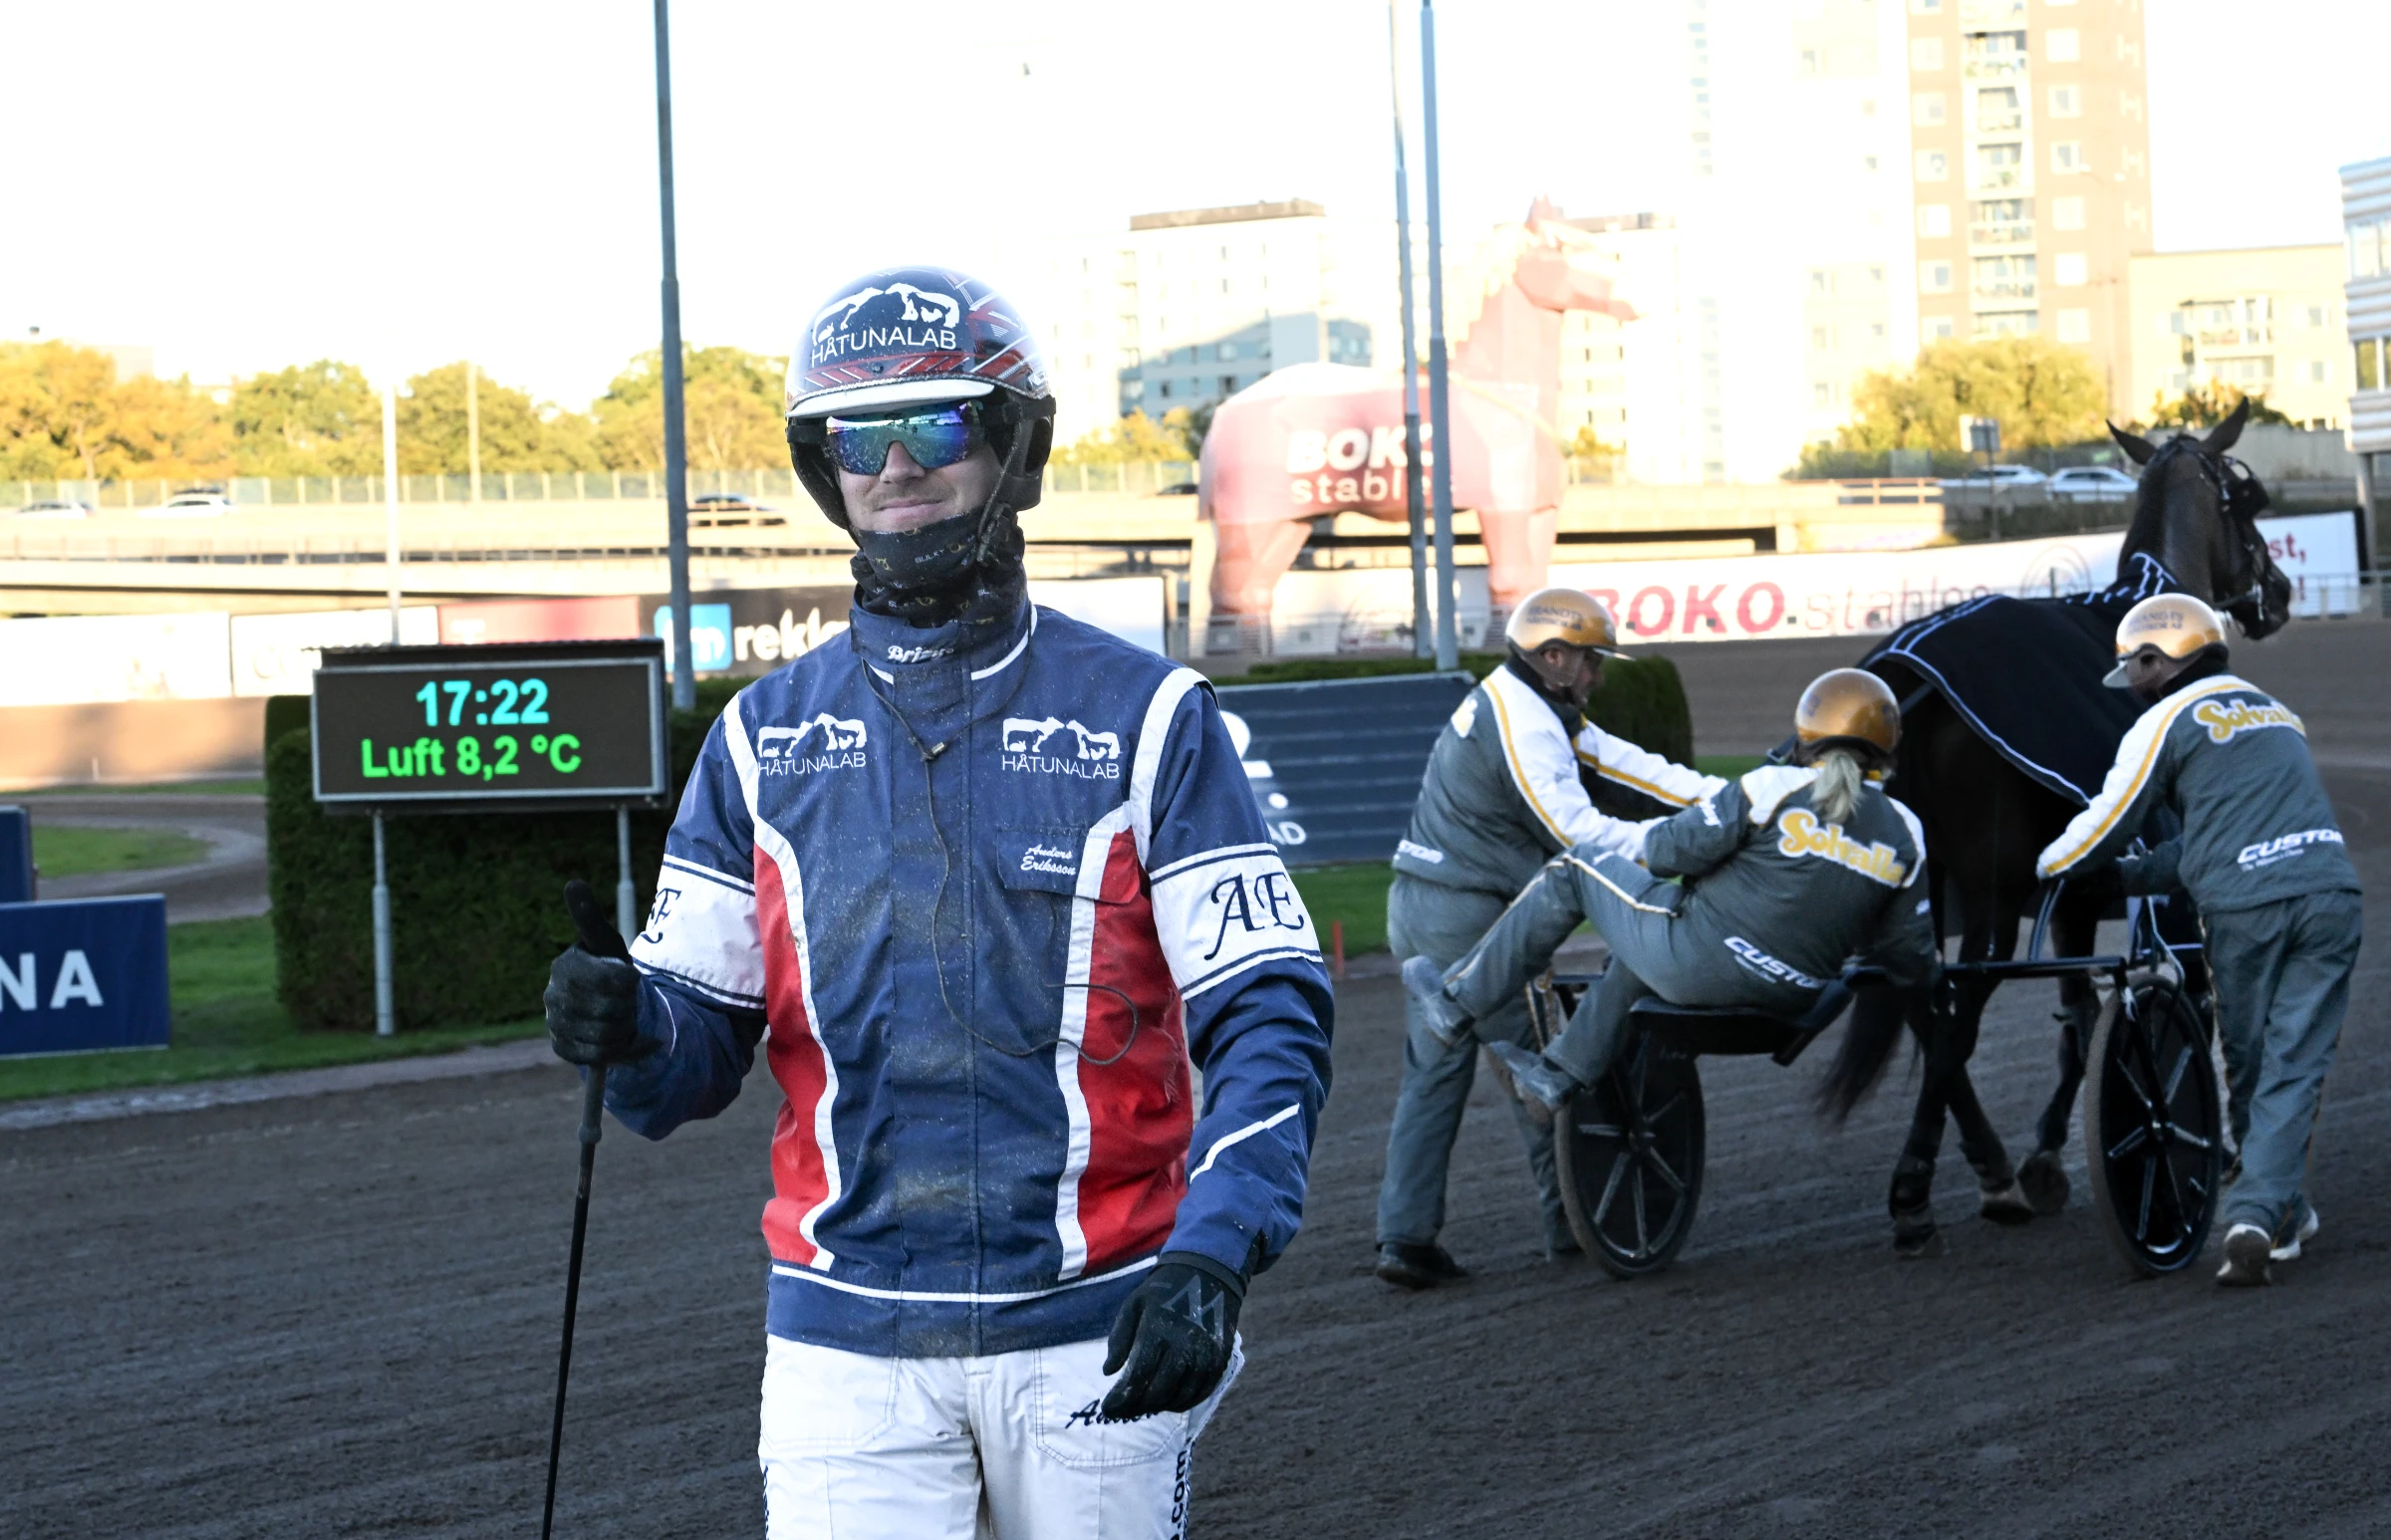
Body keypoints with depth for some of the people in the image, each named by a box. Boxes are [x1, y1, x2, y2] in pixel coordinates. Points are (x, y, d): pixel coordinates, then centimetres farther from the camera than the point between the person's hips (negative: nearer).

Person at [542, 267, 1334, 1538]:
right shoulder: (764, 737, 8)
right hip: (848, 1343, 1)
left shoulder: (1147, 718, 0)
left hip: (1097, 1340, -1)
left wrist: (1210, 1258, -21)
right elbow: (700, 1050, 8)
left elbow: (1267, 1019, -6)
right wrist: (629, 1027, -16)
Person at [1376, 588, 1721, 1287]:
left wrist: (1721, 796, 7)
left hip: (1416, 908, 10)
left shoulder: (1528, 706, 16)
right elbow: (1577, 830, -20)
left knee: (1433, 1071, 7)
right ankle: (1570, 1221, 11)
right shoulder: (1524, 723, -16)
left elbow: (1616, 762, 13)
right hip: (1472, 915, -10)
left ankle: (1405, 1236, 1)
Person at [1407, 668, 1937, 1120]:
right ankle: (1558, 1076, 45)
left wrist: (1658, 834, 15)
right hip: (1789, 997, 6)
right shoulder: (1903, 834, 1)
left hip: (1700, 967, -6)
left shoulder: (1772, 789, -13)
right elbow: (1911, 961, 7)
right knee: (1639, 960, 38)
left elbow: (1672, 852, -9)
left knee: (1577, 869, 16)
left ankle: (1457, 1000, 22)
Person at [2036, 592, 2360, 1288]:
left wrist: (2036, 872, 24)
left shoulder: (2168, 721, 5)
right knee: (2293, 1072, 1)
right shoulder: (2275, 713, 27)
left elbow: (2102, 829, 7)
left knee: (2250, 1071, 12)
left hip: (2246, 910, -5)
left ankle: (2285, 1217, 15)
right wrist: (2129, 876, 26)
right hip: (2331, 896, 5)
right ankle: (2258, 1216, -9)